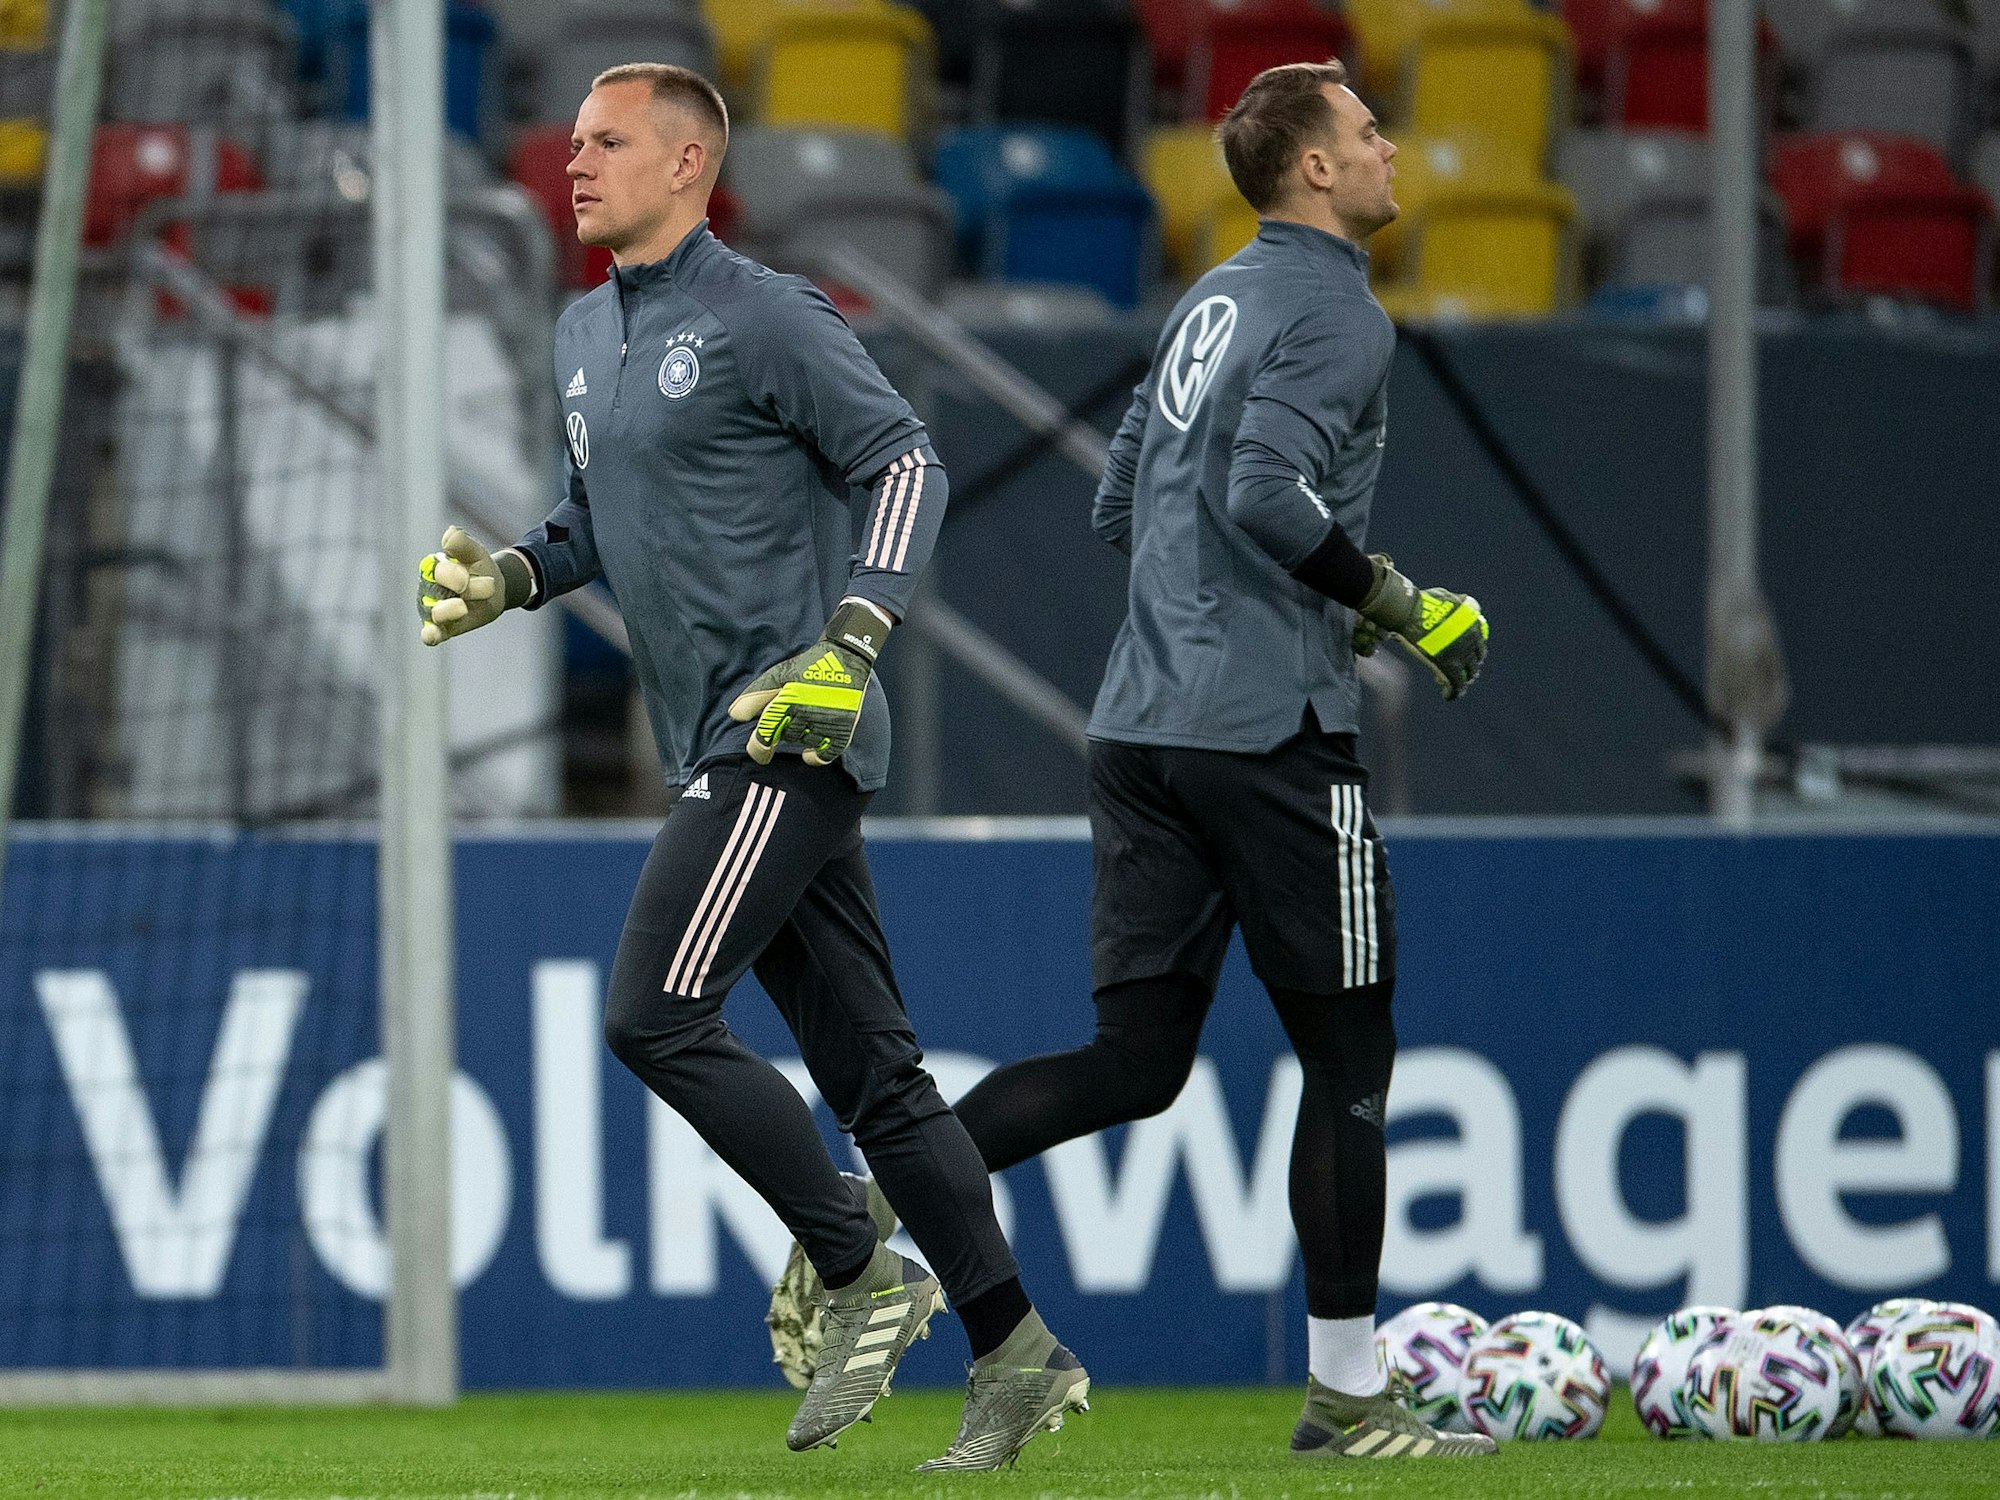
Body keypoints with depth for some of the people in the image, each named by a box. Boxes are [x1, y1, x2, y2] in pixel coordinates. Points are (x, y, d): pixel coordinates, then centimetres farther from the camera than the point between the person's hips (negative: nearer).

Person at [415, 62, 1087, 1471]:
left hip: (793, 735, -9)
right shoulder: (586, 336, 17)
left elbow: (906, 464, -12)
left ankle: (861, 1278, -4)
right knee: (867, 1063, 7)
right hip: (720, 749, 9)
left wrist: (850, 645, -22)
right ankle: (1014, 1353, 9)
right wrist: (506, 577, 8)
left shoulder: (763, 317, -10)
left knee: (655, 1014, -14)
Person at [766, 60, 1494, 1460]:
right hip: (1271, 733, -8)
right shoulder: (1335, 315, -8)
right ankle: (1347, 1398, 6)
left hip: (1143, 727, 8)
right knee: (1348, 1060, 3)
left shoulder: (1212, 302, 19)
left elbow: (1122, 506, 24)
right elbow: (1267, 493, -22)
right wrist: (1398, 605, -10)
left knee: (1137, 1058, 7)